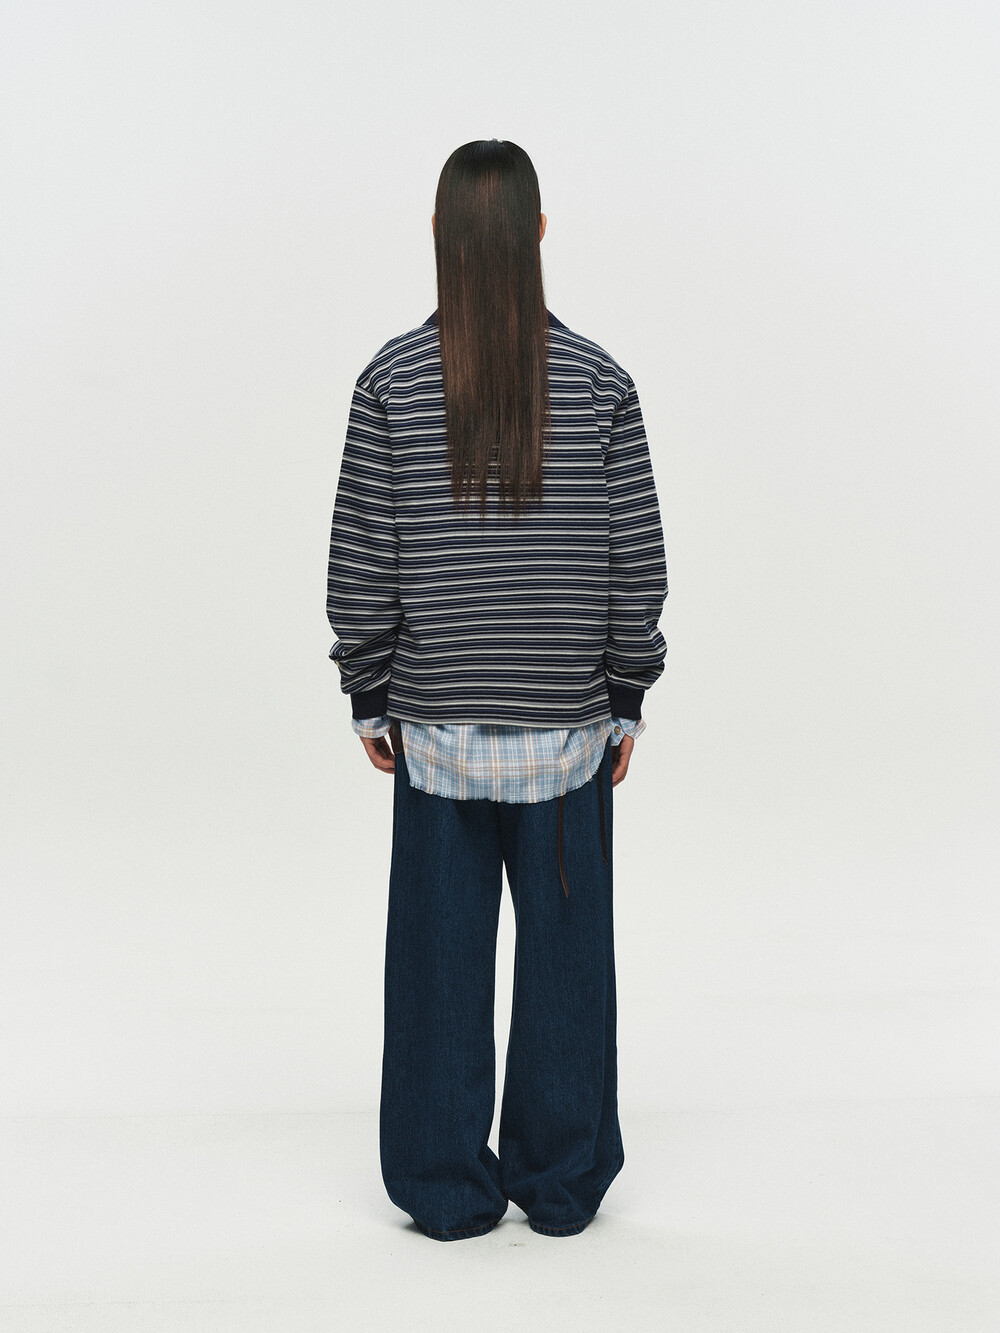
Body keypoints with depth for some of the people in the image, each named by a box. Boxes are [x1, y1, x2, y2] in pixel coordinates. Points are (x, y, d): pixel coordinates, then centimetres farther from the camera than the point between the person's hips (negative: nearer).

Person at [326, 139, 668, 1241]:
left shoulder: (392, 379, -4)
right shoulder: (598, 379, -4)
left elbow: (359, 560, -2)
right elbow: (637, 558, -1)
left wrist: (368, 698, 8)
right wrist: (627, 697, 9)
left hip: (435, 721, 0)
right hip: (569, 719, 0)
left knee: (441, 952, 9)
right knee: (565, 945, 11)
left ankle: (447, 1189, 20)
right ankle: (562, 1183, 22)